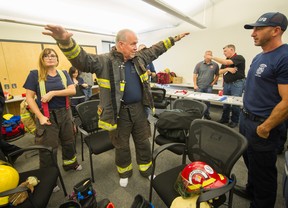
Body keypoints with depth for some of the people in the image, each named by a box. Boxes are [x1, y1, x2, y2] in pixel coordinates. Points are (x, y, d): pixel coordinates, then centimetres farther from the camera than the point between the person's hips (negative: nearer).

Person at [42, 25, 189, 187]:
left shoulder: (139, 57, 6)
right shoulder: (105, 61, -12)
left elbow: (156, 50, 19)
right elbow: (82, 60, -25)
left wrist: (173, 39, 23)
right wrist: (65, 41, -44)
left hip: (138, 108, 5)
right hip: (119, 112, -4)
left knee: (143, 142, 19)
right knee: (121, 145, 16)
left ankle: (147, 170, 43)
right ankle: (125, 173, 43)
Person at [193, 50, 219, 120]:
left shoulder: (215, 65, 4)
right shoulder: (199, 64, 1)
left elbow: (217, 75, 12)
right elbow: (195, 74, 0)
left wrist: (213, 83, 1)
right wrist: (195, 85, -7)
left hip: (209, 87, 1)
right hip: (199, 87, -1)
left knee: (207, 101, 8)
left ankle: (206, 114, 25)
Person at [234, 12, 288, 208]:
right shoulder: (259, 57, 9)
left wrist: (265, 128, -17)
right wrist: (246, 114, 15)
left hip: (261, 126, -8)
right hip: (246, 119, 8)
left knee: (262, 170, 12)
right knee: (251, 161, 25)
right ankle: (251, 190, 48)